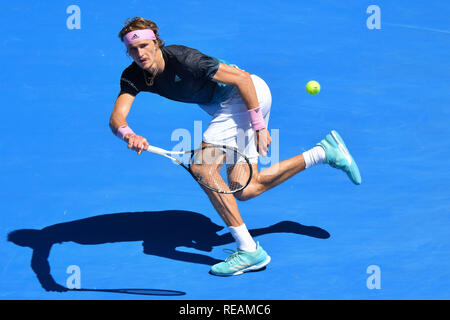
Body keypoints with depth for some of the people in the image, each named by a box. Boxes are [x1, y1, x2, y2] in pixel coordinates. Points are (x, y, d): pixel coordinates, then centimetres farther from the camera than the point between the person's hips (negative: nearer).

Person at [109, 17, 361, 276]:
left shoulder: (183, 59, -28)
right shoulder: (133, 77, -8)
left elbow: (242, 78, -23)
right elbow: (117, 118, -21)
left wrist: (258, 126, -23)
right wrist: (129, 135, -45)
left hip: (250, 92, -8)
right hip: (226, 105, 8)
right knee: (244, 190, 6)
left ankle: (249, 250, -17)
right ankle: (325, 151, 16)